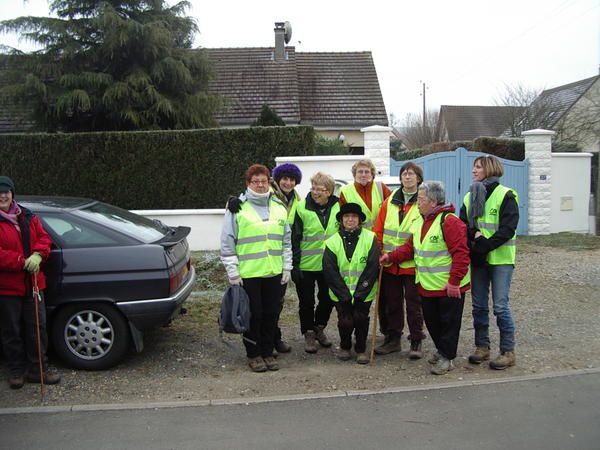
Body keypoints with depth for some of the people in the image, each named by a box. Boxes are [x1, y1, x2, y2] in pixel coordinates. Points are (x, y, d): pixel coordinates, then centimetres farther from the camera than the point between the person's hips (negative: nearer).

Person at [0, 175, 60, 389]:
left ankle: (37, 369, 23)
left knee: (37, 327, 10)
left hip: (32, 283, 4)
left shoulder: (28, 217, 8)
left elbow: (44, 238, 6)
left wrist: (37, 255, -15)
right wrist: (23, 262, -22)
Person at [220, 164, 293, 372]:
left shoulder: (279, 207, 11)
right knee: (253, 315, 3)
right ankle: (253, 354, 20)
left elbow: (286, 240, 16)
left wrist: (287, 267, 10)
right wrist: (233, 272, -8)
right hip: (248, 274, -4)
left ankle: (267, 352, 26)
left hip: (274, 272, 4)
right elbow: (227, 242, -5)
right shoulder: (237, 208, -4)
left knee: (271, 314, 10)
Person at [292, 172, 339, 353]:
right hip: (306, 265, -3)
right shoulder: (302, 208, -11)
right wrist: (294, 264, -11)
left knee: (328, 299, 15)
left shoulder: (337, 207, 0)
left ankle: (319, 328, 36)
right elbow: (294, 238, -9)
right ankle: (309, 333, 24)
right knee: (306, 302, 7)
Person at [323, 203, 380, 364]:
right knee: (345, 321, -7)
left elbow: (372, 268, -7)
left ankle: (361, 349, 19)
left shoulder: (370, 238, -4)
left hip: (363, 293, 0)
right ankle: (345, 346, 23)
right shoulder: (332, 242, -1)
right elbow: (330, 271, -3)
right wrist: (345, 295, -10)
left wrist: (360, 293, -11)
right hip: (341, 294, 0)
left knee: (361, 319, -7)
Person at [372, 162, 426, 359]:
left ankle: (416, 342, 18)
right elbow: (379, 229, 10)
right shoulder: (390, 201, 9)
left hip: (413, 263, -4)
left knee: (414, 303, 5)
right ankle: (392, 339, 27)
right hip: (389, 263, 4)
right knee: (391, 302, 13)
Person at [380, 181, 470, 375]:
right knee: (431, 320, 17)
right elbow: (410, 247, 14)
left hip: (448, 287, -8)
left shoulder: (449, 221, -19)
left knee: (448, 321, 5)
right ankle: (441, 350, 36)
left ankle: (447, 358, 18)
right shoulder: (422, 222, 10)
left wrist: (454, 281, -22)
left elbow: (461, 253, -22)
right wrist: (391, 257, 1)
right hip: (427, 286, 9)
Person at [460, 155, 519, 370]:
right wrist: (474, 234, -13)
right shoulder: (470, 196, 11)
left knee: (500, 306, -4)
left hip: (500, 258, -5)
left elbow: (508, 229, -14)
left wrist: (485, 245, -19)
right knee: (479, 305, 10)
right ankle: (482, 346, 23)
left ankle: (508, 351, 8)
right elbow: (462, 223, 7)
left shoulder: (506, 195, -7)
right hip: (478, 258, 6)